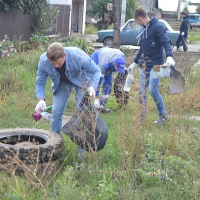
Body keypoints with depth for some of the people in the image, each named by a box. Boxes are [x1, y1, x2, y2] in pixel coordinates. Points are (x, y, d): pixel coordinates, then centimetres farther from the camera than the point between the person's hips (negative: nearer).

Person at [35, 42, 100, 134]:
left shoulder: (78, 56, -38)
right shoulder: (43, 61, -29)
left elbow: (95, 70, -23)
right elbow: (40, 82, -16)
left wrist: (92, 86, -41)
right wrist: (41, 99, -34)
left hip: (81, 81, -3)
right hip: (62, 83, 3)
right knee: (56, 112, -5)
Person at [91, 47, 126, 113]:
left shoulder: (121, 56, -31)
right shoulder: (104, 66, -45)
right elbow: (97, 81, -43)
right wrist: (96, 99, -44)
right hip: (96, 59, -5)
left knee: (108, 84, -3)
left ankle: (101, 105, 3)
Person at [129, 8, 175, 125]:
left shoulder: (157, 27, -10)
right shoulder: (143, 29, 15)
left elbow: (166, 42, -20)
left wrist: (169, 56, -35)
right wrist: (135, 63, 26)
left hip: (155, 65, -8)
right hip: (144, 65, 8)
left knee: (153, 90, -13)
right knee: (142, 91, 5)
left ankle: (163, 116, 3)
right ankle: (142, 117, 14)